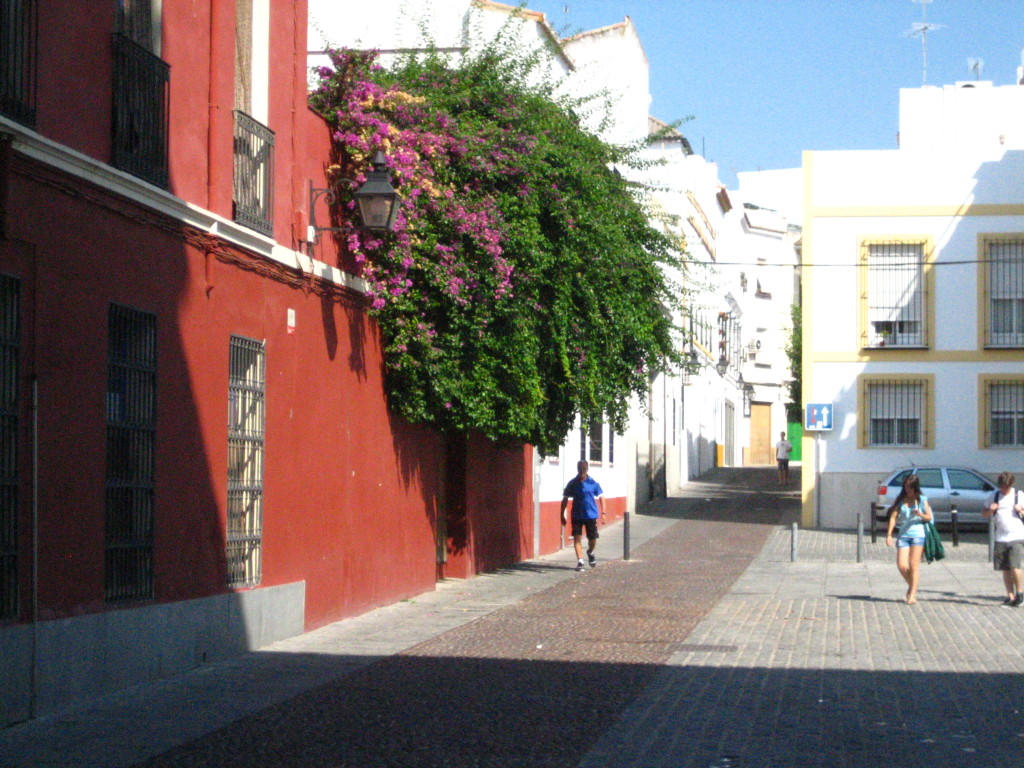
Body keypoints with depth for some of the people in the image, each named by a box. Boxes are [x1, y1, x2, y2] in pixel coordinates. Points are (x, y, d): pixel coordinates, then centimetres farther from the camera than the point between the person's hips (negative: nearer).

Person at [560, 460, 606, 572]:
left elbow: (601, 497, 3)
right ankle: (580, 562, -4)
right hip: (577, 515, 0)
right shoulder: (572, 483, -2)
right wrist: (562, 515, 5)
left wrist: (603, 513, -2)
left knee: (592, 539, 6)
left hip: (591, 515, 0)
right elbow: (565, 499, 6)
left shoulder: (593, 483, -4)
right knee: (577, 538, -8)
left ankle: (590, 553, 38)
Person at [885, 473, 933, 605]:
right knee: (902, 565, -6)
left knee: (914, 565, -7)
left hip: (918, 534, -2)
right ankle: (911, 585, 22)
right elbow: (893, 516, 1)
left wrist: (921, 515, -16)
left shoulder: (922, 500, 5)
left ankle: (912, 594, -2)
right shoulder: (900, 501, 9)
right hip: (903, 535, 2)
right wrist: (889, 534, -9)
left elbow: (929, 517, 6)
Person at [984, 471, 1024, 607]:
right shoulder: (995, 496, 11)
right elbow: (985, 514, 18)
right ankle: (1010, 596, 10)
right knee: (1005, 569, 4)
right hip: (1001, 538, 4)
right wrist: (990, 509, -4)